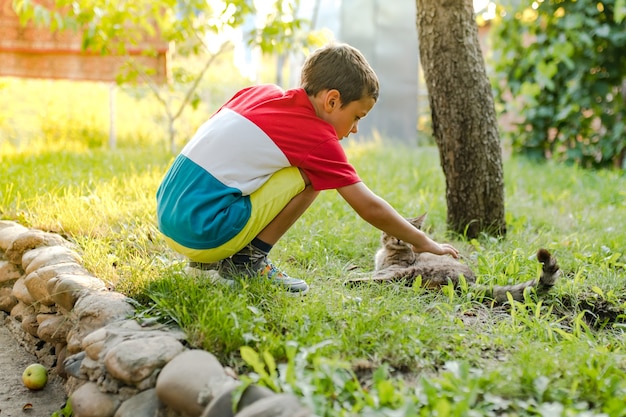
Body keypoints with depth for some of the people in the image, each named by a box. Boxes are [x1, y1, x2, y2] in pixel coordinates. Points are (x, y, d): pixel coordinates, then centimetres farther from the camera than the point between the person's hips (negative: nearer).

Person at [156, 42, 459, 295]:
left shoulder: (259, 92, 12)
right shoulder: (318, 137, -5)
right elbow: (369, 208, 0)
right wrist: (424, 243, 11)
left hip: (167, 215, 8)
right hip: (203, 232, -8)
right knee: (307, 177, -3)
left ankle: (210, 257, 20)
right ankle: (247, 261, 1)